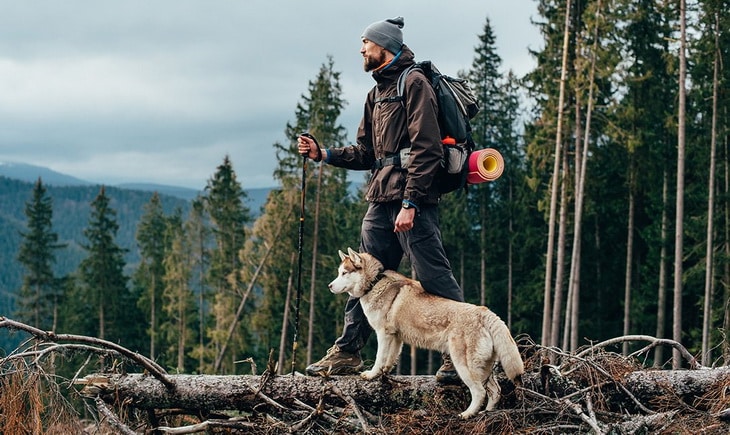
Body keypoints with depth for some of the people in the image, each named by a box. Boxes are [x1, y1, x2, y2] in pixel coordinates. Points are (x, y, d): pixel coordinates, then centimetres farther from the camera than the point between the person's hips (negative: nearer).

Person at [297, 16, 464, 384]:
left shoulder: (413, 83, -6)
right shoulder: (377, 93, 22)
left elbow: (425, 148, -16)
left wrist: (410, 203, -22)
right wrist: (322, 153, 10)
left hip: (411, 200, -9)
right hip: (380, 201, 9)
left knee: (433, 277, -8)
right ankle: (347, 352, 16)